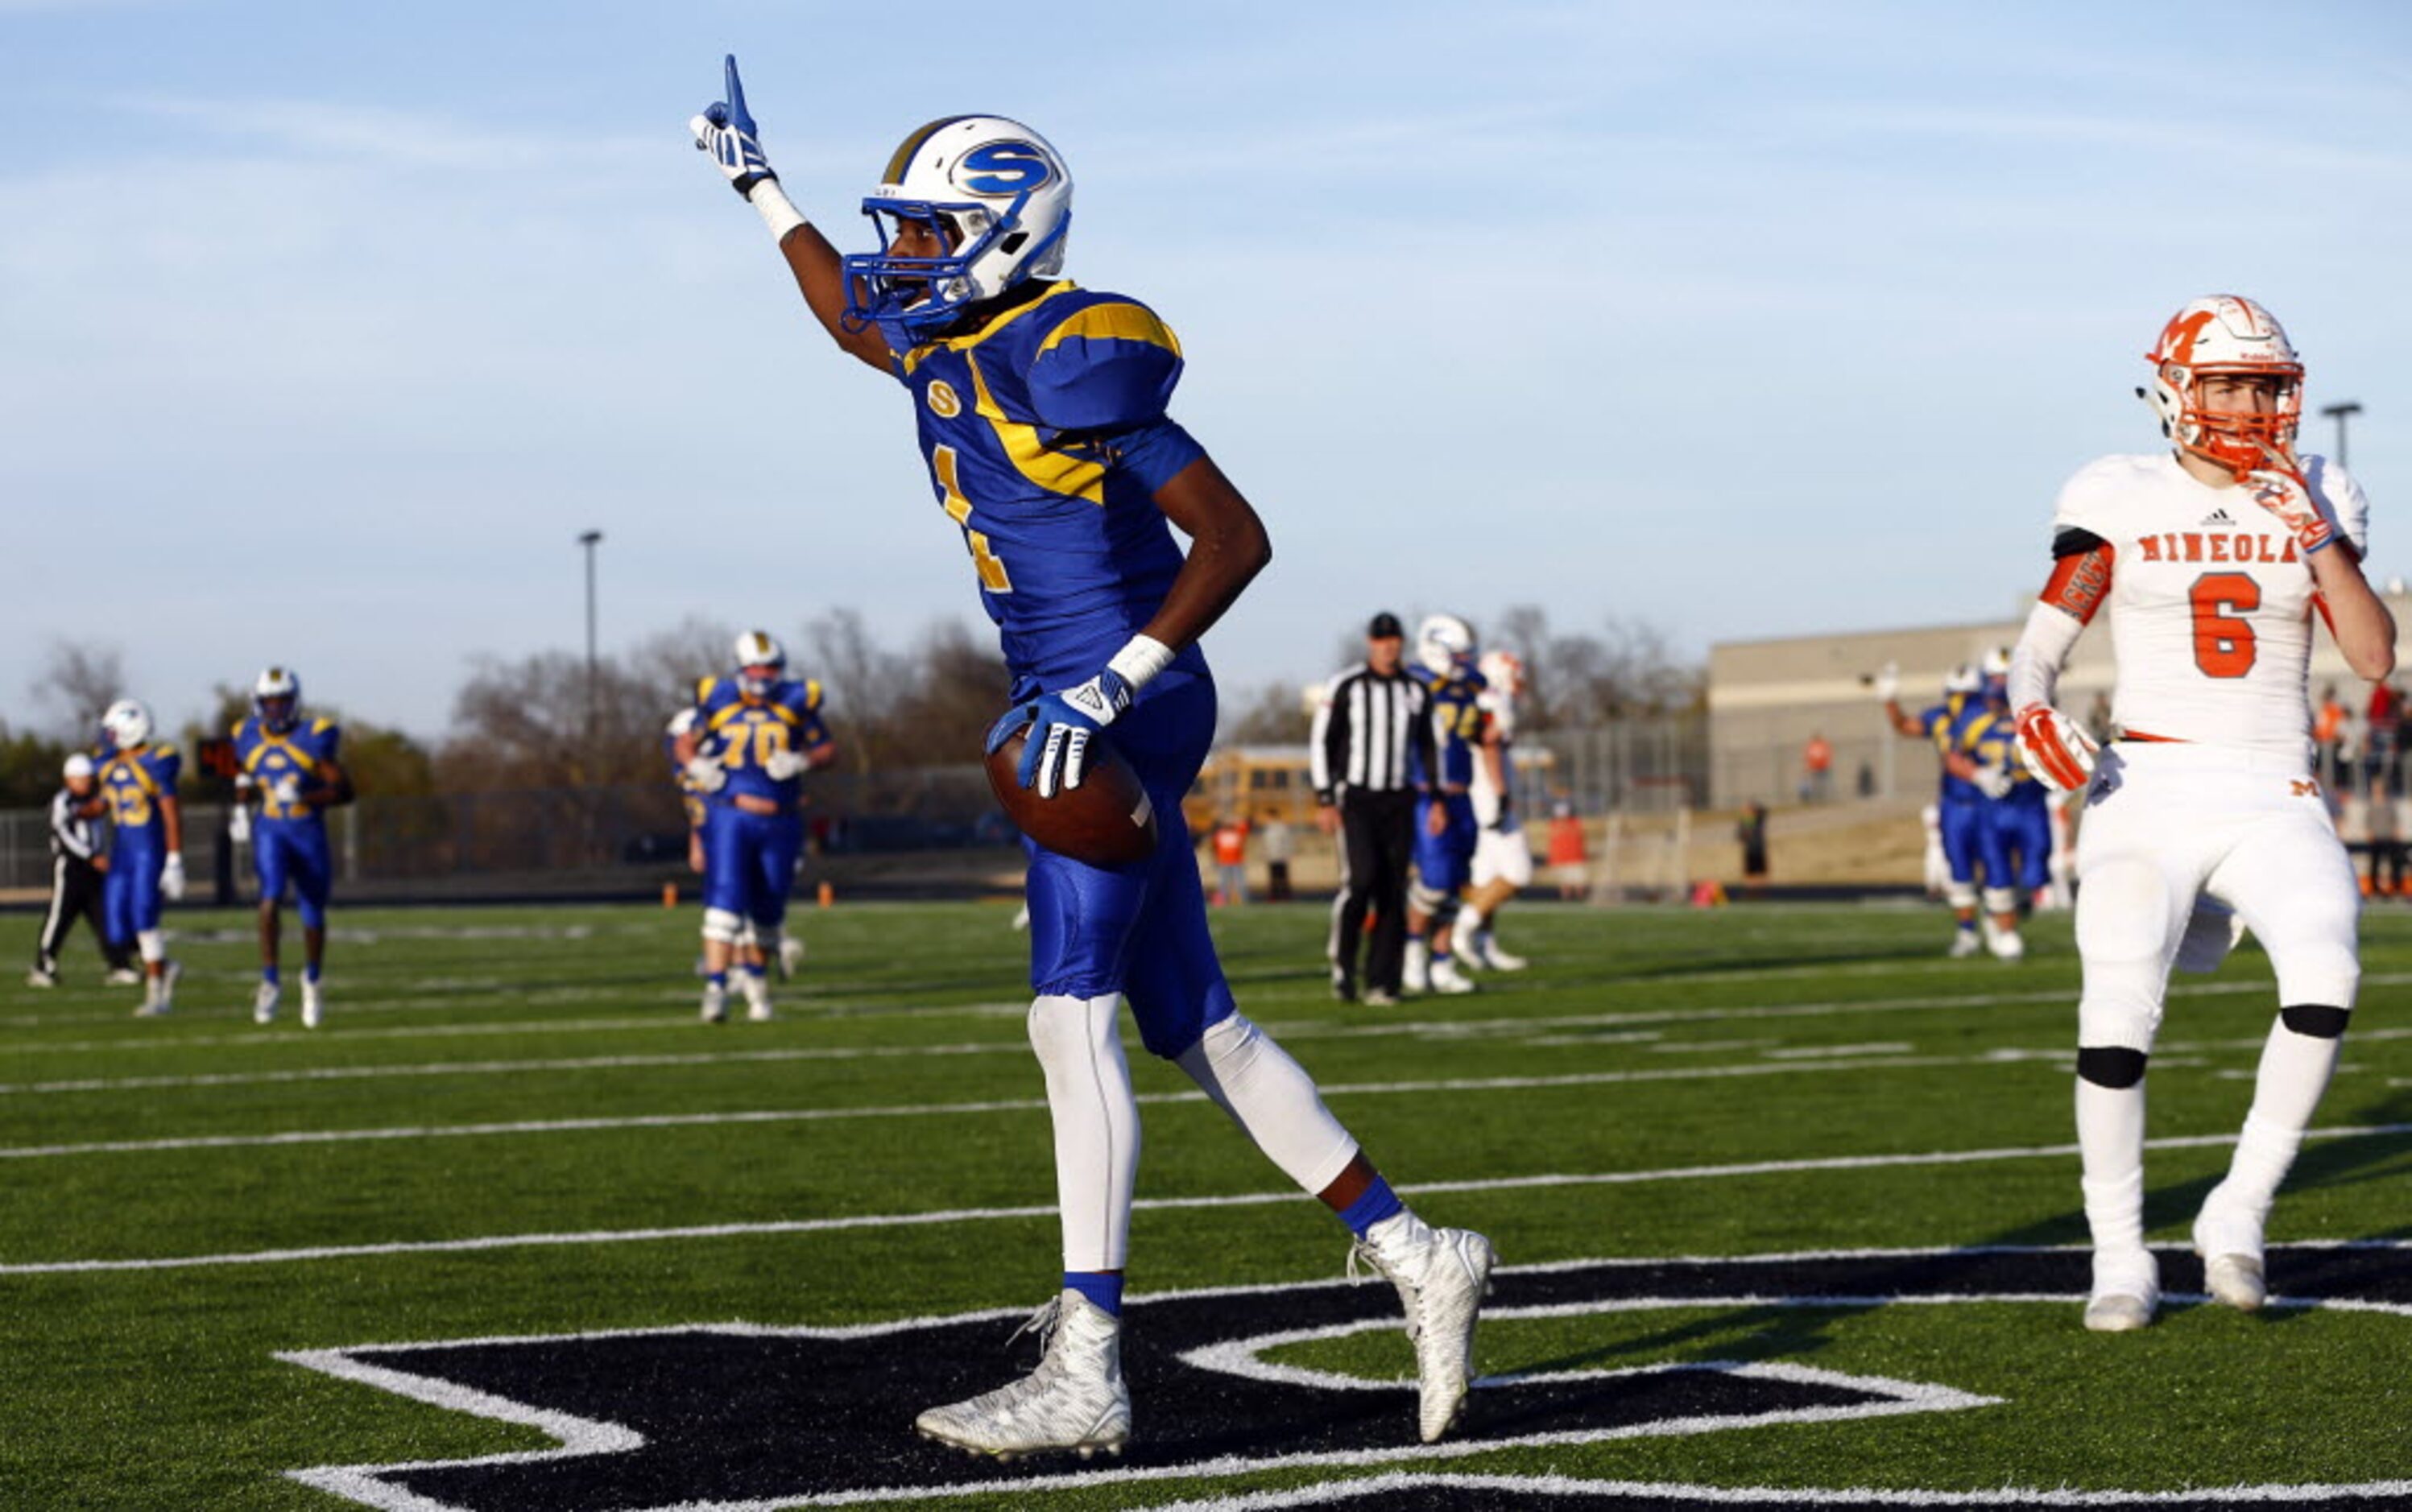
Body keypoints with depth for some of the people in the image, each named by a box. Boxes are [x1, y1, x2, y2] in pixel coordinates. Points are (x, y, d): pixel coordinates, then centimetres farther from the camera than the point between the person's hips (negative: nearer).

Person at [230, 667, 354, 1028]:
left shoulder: (314, 738, -13)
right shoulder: (249, 738, -1)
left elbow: (345, 790, -13)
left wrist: (303, 797, -25)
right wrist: (241, 809, 5)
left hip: (309, 833, -1)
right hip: (270, 831, 1)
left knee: (313, 915, 10)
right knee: (271, 895, -24)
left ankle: (312, 981, 37)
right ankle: (270, 981, -17)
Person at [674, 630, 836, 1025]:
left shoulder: (796, 702, 2)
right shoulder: (717, 701, 1)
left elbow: (828, 748, 9)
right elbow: (684, 742, 12)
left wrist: (802, 761, -11)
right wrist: (697, 765, -9)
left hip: (778, 822, 2)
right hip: (729, 816, -2)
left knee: (767, 909, 10)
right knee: (725, 897, -17)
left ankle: (755, 979, 32)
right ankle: (715, 986, -21)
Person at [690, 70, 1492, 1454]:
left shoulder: (1069, 362, -17)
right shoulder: (947, 345, 11)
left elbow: (1235, 537, -18)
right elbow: (851, 318, 36)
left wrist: (1111, 685, -24)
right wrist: (762, 188, 39)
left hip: (1120, 710, -9)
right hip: (1072, 718, 9)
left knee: (1074, 1015, -12)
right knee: (1197, 1028, 10)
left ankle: (1086, 1377, -11)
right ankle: (1419, 1261, 18)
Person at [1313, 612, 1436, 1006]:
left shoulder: (1416, 692, 7)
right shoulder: (1345, 688, -5)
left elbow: (1425, 748, 17)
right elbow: (1321, 744, -3)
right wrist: (1324, 801, -8)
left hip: (1398, 802, 4)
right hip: (1355, 799, -4)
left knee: (1392, 892, -1)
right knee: (1361, 878, -19)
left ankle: (1383, 982, 3)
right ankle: (1342, 961, 0)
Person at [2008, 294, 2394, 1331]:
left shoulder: (2313, 500, 9)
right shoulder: (2121, 502, 4)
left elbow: (2375, 658, -1)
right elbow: (2039, 649, 1)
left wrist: (2316, 535, -10)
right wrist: (2033, 711, -20)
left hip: (2274, 801, 1)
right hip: (2148, 791, -1)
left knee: (2327, 974, -24)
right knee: (2118, 1011, -17)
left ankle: (2238, 1215, -8)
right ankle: (2120, 1260, 0)